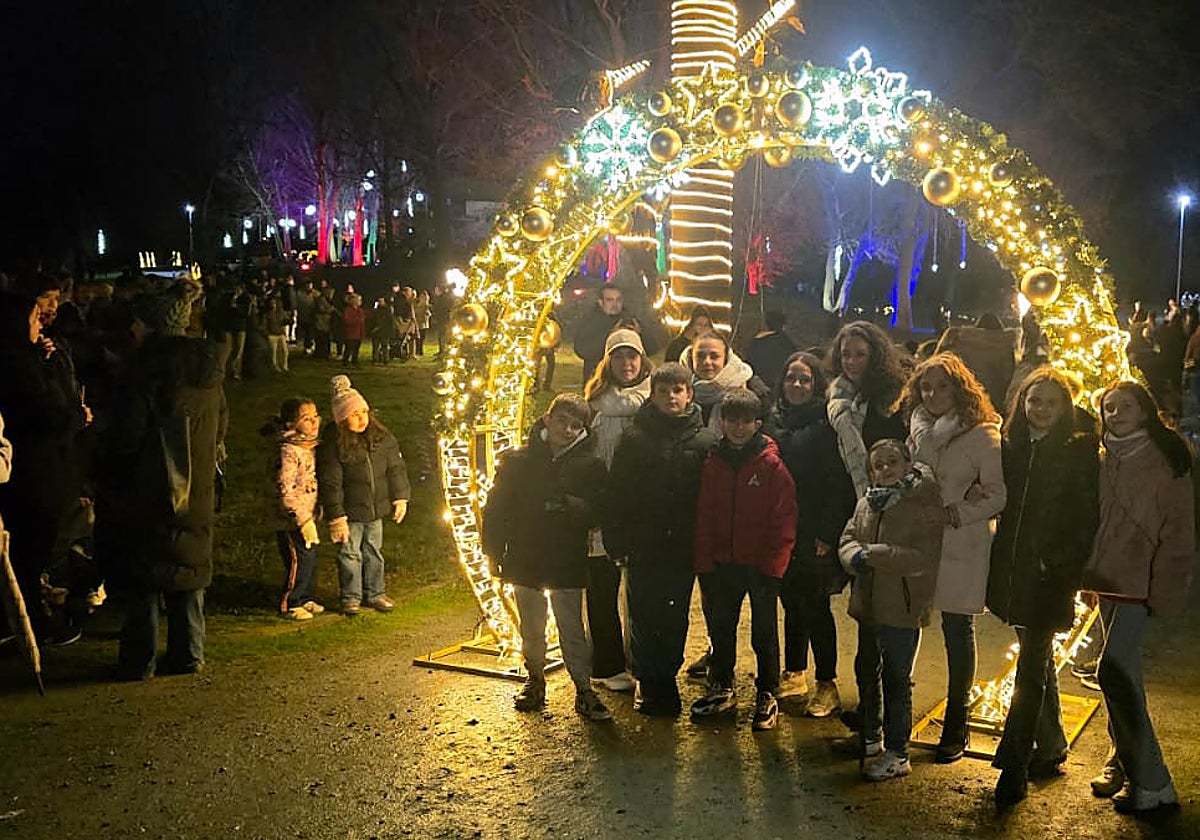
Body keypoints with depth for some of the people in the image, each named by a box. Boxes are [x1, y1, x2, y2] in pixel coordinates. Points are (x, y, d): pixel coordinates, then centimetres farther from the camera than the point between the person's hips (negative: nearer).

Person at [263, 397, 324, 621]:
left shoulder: (311, 446, 7)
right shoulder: (288, 451, -20)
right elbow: (284, 491, -21)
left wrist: (314, 515, 16)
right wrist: (301, 520, -21)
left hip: (308, 516, 8)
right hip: (292, 519, -8)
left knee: (311, 558, 15)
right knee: (299, 560, -2)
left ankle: (307, 598, 30)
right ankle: (290, 605, 13)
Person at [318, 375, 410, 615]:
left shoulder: (380, 436, -3)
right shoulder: (332, 444, -17)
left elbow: (395, 467, 5)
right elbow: (331, 483, -16)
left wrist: (400, 498, 3)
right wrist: (336, 518, -16)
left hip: (376, 508, 4)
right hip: (350, 512, -4)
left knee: (374, 551, 16)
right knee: (350, 553, 6)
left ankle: (374, 593, 31)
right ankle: (351, 597, 22)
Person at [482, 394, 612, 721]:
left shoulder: (590, 465, -5)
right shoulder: (518, 461, -2)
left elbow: (597, 511, -12)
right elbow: (496, 508, 1)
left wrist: (566, 506, -28)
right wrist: (496, 551, -4)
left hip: (567, 563, -2)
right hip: (524, 561, 2)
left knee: (572, 630, 4)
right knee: (531, 630, 16)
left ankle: (584, 690, 14)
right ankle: (535, 683, 32)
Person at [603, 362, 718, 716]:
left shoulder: (705, 441, 1)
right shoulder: (635, 438, -1)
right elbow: (616, 495, -1)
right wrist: (616, 541, -5)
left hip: (683, 548, 1)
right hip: (643, 547, 0)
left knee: (675, 617, 9)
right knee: (643, 617, 5)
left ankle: (664, 678, 25)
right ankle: (648, 681, 21)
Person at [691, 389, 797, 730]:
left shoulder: (771, 465, -9)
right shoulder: (713, 463, 3)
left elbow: (784, 519, -10)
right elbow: (704, 516, 5)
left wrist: (773, 562, -14)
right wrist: (704, 561, 0)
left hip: (762, 564, -4)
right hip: (723, 562, 4)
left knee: (764, 631, 6)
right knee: (720, 626, 14)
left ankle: (767, 695, 19)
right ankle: (721, 688, 30)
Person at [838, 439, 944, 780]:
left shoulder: (924, 505, -14)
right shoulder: (867, 503, 8)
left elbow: (924, 559, -23)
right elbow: (848, 540, 8)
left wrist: (872, 554, -24)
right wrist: (855, 556, -15)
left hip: (903, 609, -8)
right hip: (868, 604, 8)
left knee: (896, 680, -1)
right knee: (866, 672, 21)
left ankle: (897, 754, 11)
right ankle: (870, 737, 40)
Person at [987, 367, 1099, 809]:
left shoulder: (1079, 452, -7)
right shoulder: (1012, 446, 7)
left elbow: (1088, 516, -9)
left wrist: (1067, 565, -13)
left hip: (1050, 574, -5)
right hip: (1015, 570, 6)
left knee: (1032, 666, -5)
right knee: (1039, 659, 18)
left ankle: (1014, 767, 0)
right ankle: (1050, 749, 33)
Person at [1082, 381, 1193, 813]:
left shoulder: (1165, 461, -6)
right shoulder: (1103, 462, 10)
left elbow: (1178, 530, -8)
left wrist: (1165, 588, -14)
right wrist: (1087, 574, 9)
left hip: (1141, 583, -6)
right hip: (1108, 579, 6)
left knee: (1113, 671, -14)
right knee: (1123, 672, 14)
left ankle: (1151, 781, -5)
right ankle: (1123, 761, 26)